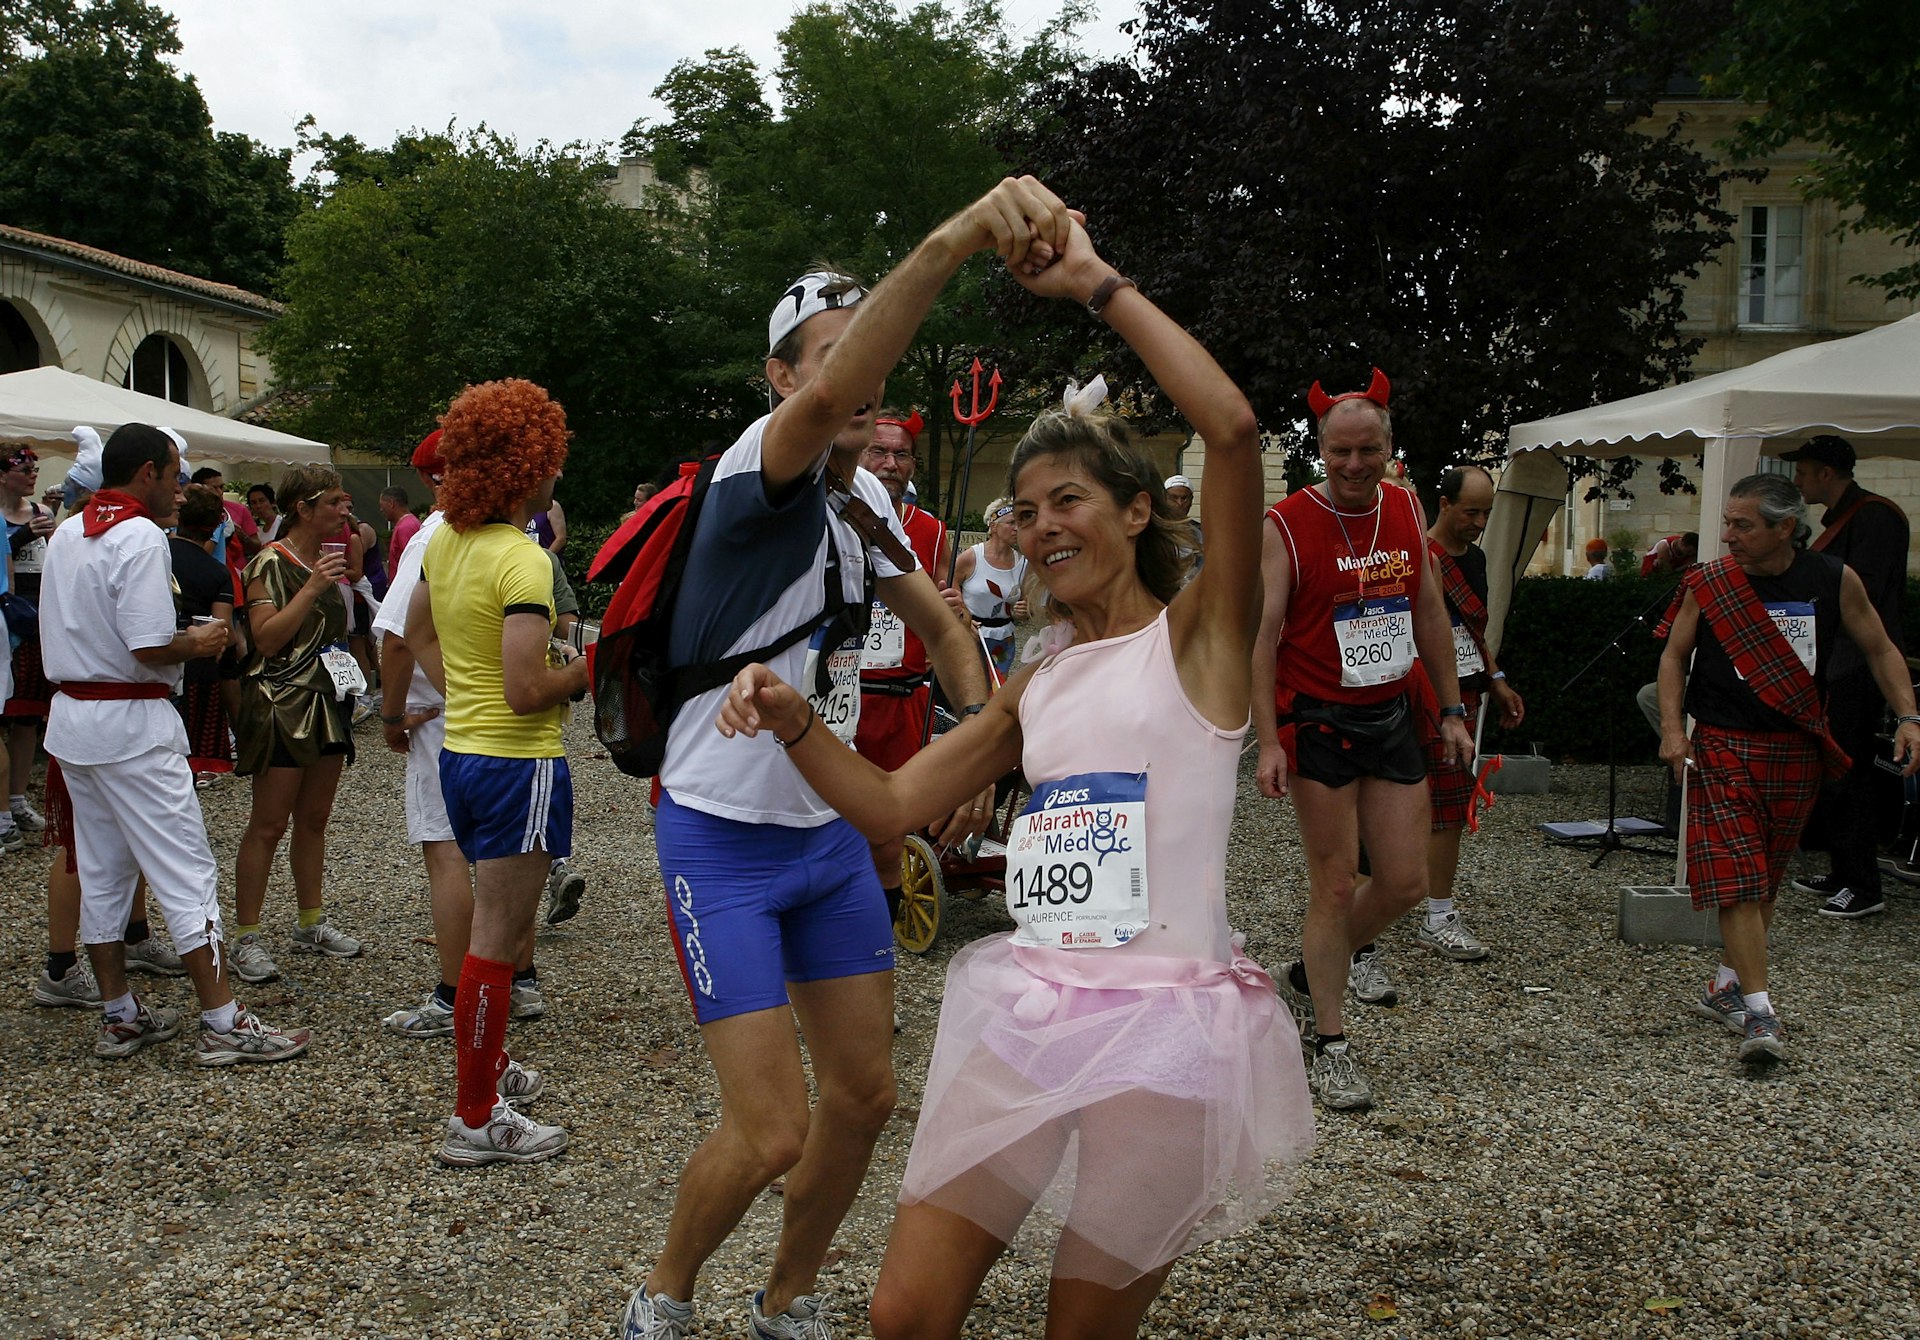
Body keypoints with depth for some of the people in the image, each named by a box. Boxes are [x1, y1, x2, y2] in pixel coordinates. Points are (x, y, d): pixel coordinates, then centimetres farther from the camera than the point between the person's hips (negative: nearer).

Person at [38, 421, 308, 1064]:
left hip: (72, 715, 9)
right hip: (130, 722, -9)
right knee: (188, 873, -5)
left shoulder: (66, 534, 11)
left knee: (101, 873, 14)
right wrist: (200, 642, -4)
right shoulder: (141, 537, -16)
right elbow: (151, 649, -23)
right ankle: (223, 1024, -3)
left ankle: (119, 1016, 22)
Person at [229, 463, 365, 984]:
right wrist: (312, 588, -24)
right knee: (268, 825, -5)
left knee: (314, 820, 14)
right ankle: (245, 938, 2)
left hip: (328, 702, 8)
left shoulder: (333, 556, 14)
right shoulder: (271, 563, -11)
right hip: (280, 704, -8)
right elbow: (267, 638, -19)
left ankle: (311, 925, 23)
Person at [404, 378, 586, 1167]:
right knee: (496, 941, -1)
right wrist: (588, 667, -10)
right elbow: (527, 692, -27)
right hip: (519, 761, -9)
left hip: (461, 751, 9)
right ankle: (476, 1120, 7)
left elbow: (417, 631, 22)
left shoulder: (445, 542, 6)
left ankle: (488, 1064, 39)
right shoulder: (522, 560, -22)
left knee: (502, 922, 24)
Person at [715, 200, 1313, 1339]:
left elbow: (1234, 426, -17)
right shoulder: (1038, 688, 16)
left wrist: (1101, 286, -10)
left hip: (1163, 1025, -5)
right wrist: (795, 724, -1)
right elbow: (893, 804, 16)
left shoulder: (1200, 636, -2)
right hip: (1028, 1012, 5)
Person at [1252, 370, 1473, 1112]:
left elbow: (1430, 611, 14)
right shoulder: (1286, 524, -11)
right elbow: (1260, 634, -14)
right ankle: (1329, 1044, 11)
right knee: (1335, 885, -2)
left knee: (1406, 881, 6)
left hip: (1391, 717, 6)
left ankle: (1311, 972, 32)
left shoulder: (1407, 510, 6)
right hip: (1318, 723, -5)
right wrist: (1268, 741, -21)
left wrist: (1451, 710, 12)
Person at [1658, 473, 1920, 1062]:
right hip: (1722, 747, -2)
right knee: (1737, 880, -11)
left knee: (1765, 881, 12)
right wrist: (1672, 728, -7)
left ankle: (1728, 986, 27)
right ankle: (1759, 1012, -13)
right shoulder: (1707, 585, -5)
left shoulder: (1834, 581, -2)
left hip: (1796, 753, 2)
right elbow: (1675, 655, 5)